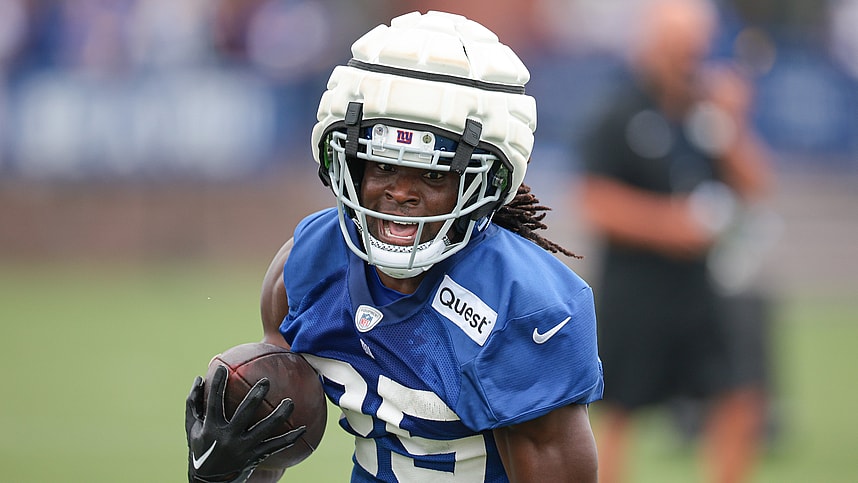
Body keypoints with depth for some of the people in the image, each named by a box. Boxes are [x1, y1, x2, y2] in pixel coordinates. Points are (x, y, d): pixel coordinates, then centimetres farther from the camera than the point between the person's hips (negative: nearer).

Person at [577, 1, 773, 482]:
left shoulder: (709, 110, 7)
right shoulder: (622, 116, -10)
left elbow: (754, 185, 7)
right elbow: (598, 203, -13)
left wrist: (732, 126, -7)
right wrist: (668, 222, -19)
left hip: (695, 281, 6)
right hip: (633, 281, -5)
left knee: (741, 403, -2)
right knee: (618, 413, 2)